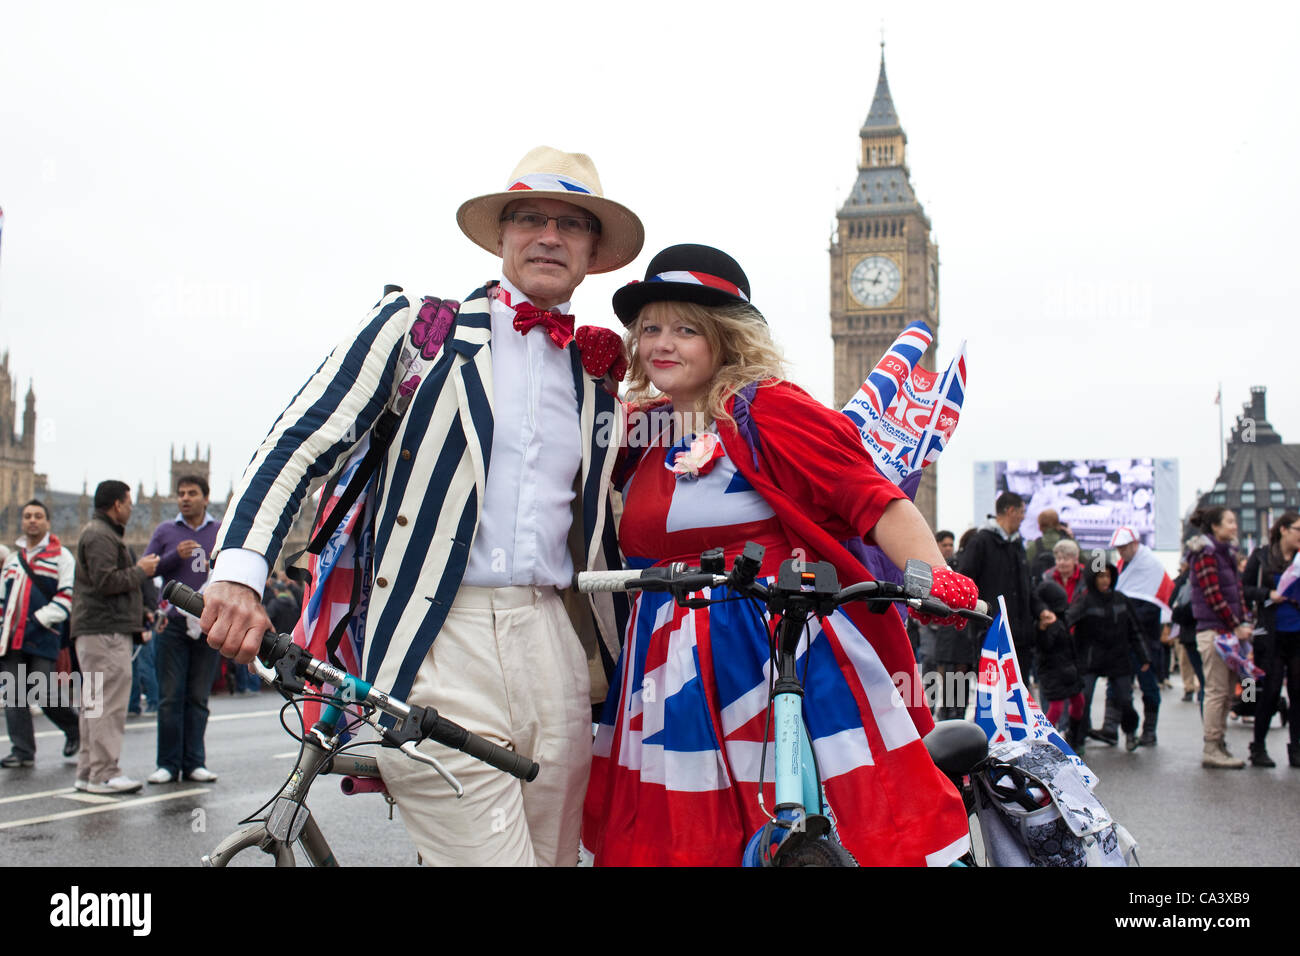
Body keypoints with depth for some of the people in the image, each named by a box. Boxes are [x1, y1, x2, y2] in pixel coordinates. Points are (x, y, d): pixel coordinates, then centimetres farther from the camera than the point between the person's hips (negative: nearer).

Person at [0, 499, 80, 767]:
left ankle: (74, 729, 17)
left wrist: (40, 619, -14)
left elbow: (68, 596, -6)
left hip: (43, 639, -5)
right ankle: (22, 750, 6)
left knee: (45, 694, -8)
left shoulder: (61, 556, 2)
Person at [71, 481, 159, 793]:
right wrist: (140, 571, -10)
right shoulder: (99, 536, -11)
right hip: (104, 630, -11)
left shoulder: (104, 533, 24)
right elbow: (105, 581, -21)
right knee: (108, 701, -11)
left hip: (105, 630, 11)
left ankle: (88, 771, 18)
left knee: (95, 703, 13)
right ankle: (103, 773, -10)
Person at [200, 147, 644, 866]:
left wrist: (628, 665, 22)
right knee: (481, 852, -12)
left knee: (553, 855, 11)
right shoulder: (416, 327, 5)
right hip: (439, 639, -4)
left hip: (556, 641, 5)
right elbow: (299, 445, -2)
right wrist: (239, 570, -16)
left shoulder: (598, 375, 16)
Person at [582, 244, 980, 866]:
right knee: (674, 833, 9)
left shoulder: (768, 409, -7)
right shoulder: (641, 427, 12)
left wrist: (936, 579, -29)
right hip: (674, 664, 6)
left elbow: (877, 503, -11)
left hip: (789, 645, -6)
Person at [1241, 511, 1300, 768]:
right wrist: (1268, 594, -14)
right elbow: (1245, 589, 0)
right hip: (1272, 634, -3)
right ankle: (1258, 747, 13)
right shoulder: (1261, 556, 0)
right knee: (1271, 691, 0)